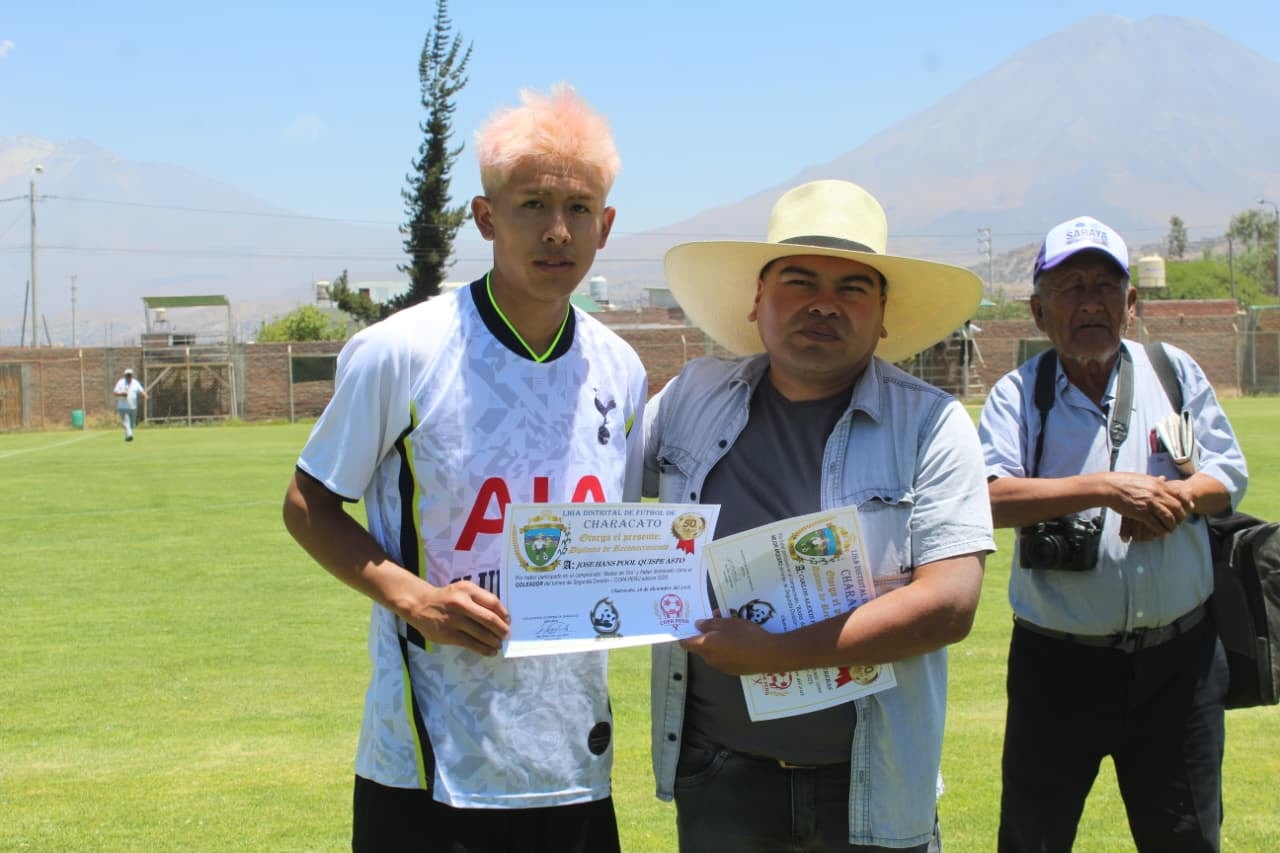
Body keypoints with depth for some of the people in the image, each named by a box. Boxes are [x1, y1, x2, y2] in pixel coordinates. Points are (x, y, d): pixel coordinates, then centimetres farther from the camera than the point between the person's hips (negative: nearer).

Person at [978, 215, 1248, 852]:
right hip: (1058, 662, -2)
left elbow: (1231, 475, 5)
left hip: (1177, 659, 2)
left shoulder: (1175, 372, 7)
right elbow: (989, 497, -18)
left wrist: (1177, 495, -16)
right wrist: (1105, 489, -25)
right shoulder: (1017, 394, -3)